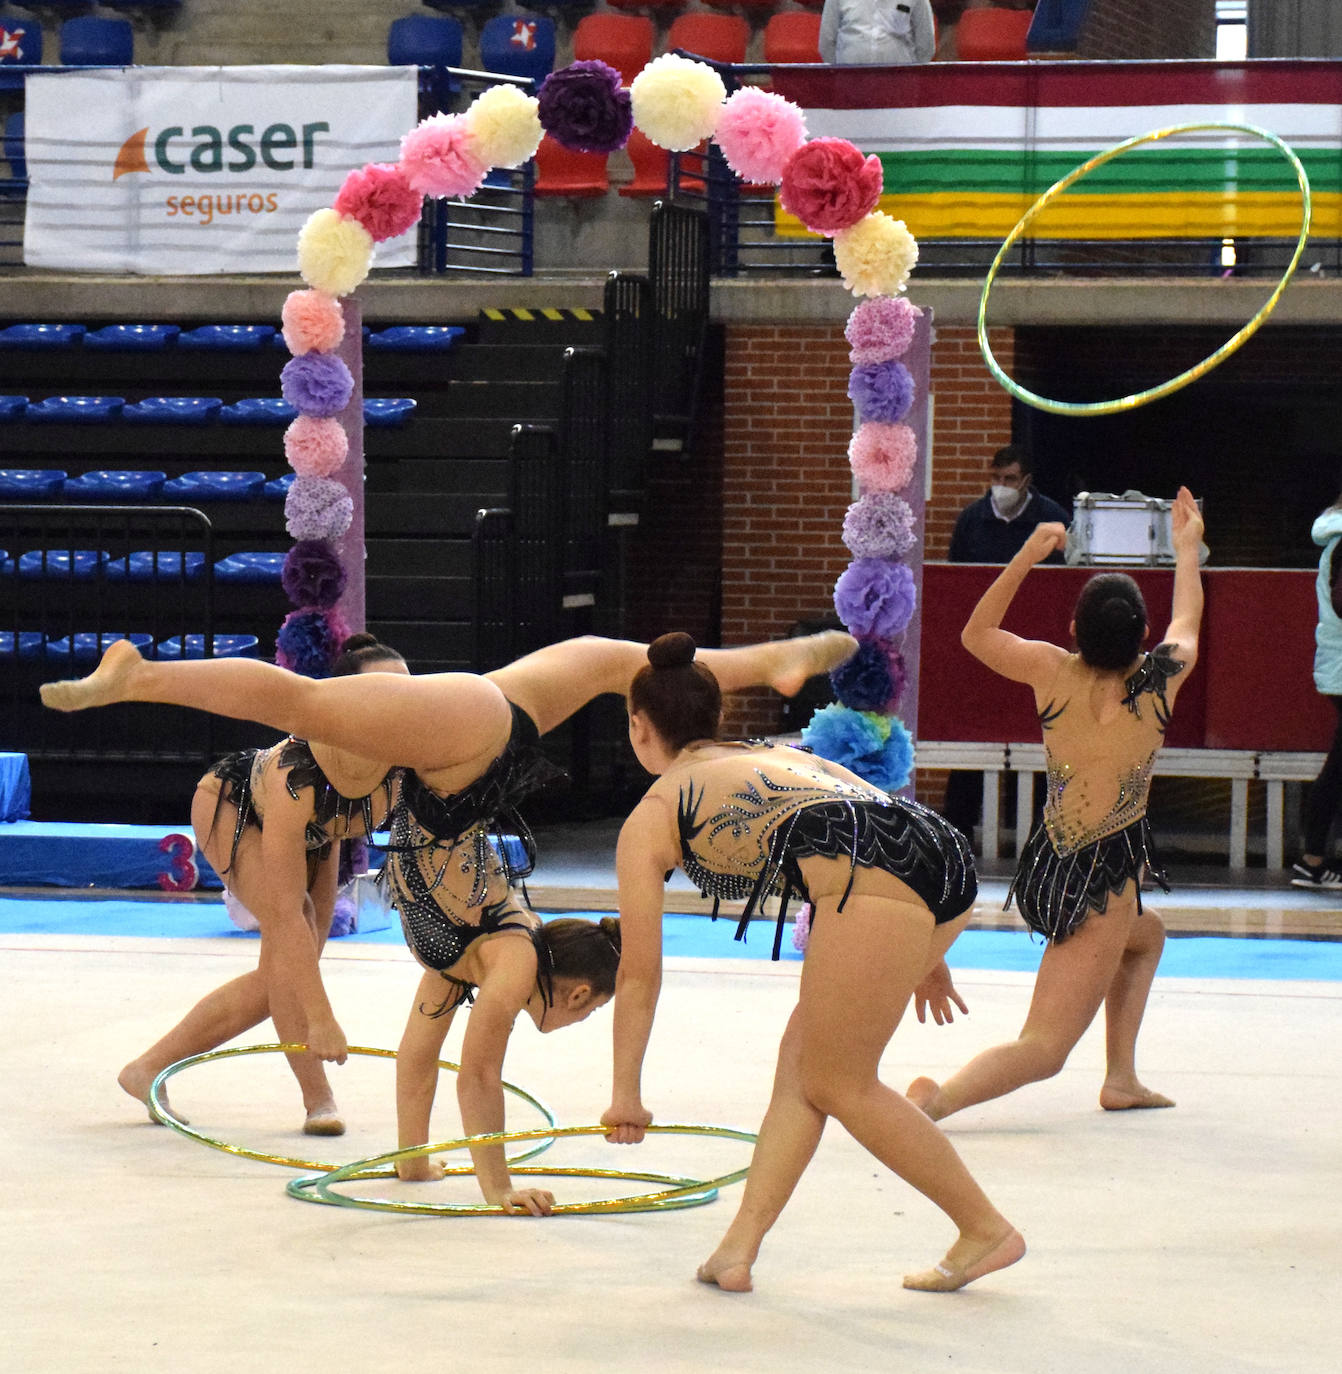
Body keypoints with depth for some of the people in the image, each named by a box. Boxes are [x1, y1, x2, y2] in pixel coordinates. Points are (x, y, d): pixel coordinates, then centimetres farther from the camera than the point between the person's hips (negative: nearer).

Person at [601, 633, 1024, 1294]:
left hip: (872, 877, -7)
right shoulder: (779, 753, 37)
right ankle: (738, 1250, 14)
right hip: (947, 856, 7)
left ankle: (987, 1229, 15)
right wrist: (923, 955, 39)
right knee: (802, 1058, 16)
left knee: (834, 1083, 9)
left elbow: (638, 975, 21)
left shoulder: (649, 819, 20)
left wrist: (625, 1093, 29)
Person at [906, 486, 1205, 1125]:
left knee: (1147, 934, 36)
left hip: (1045, 870, 5)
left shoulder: (1053, 671, -4)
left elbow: (976, 633, 15)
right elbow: (1187, 622, 16)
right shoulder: (1159, 679, -9)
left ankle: (1121, 1077, 29)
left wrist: (1027, 557, 14)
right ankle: (941, 1097, -34)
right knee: (1043, 1048, -8)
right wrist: (1187, 545, 32)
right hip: (1102, 884, -5)